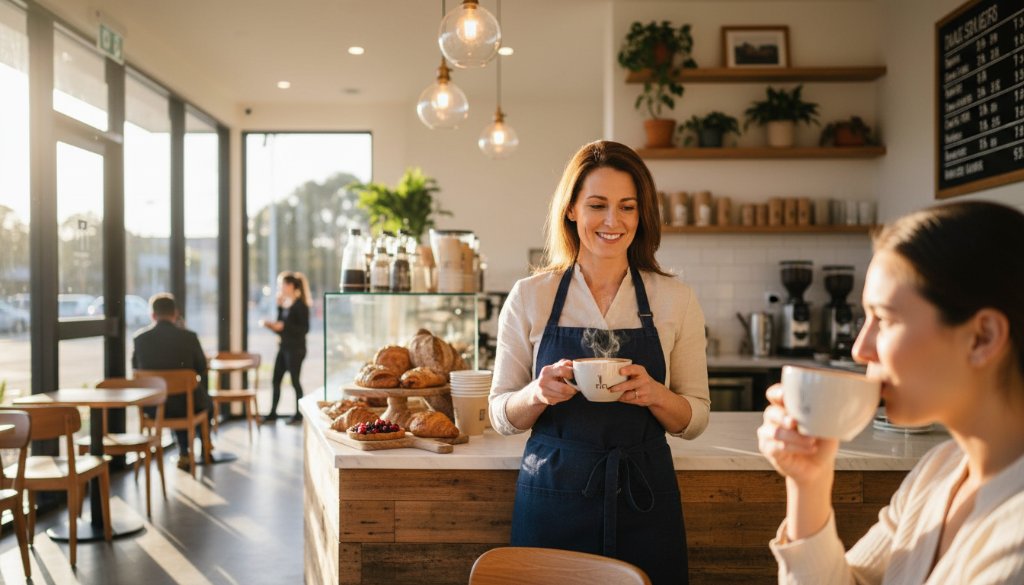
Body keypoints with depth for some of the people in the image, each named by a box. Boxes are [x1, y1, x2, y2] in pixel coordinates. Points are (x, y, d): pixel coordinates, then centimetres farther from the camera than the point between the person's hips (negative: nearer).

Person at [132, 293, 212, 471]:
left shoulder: (139, 338, -8)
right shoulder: (189, 336, -14)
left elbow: (136, 370, 6)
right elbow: (202, 368, -1)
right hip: (185, 403, -2)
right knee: (204, 399, 32)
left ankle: (185, 453, 40)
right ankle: (205, 446, 45)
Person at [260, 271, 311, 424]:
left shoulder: (300, 305, -12)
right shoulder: (283, 304, 9)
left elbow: (304, 329, -16)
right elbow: (281, 327, 15)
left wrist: (283, 326, -20)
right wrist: (270, 325, -3)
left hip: (296, 348, -8)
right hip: (283, 347, 8)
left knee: (295, 380, -1)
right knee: (276, 380, 9)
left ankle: (299, 414, 11)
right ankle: (272, 413, 18)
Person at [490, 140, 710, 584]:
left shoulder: (676, 300, -1)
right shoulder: (529, 297, -3)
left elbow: (694, 421, 4)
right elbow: (501, 416, 2)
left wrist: (655, 394, -16)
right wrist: (538, 393, -19)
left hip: (643, 500, 1)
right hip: (552, 496, 0)